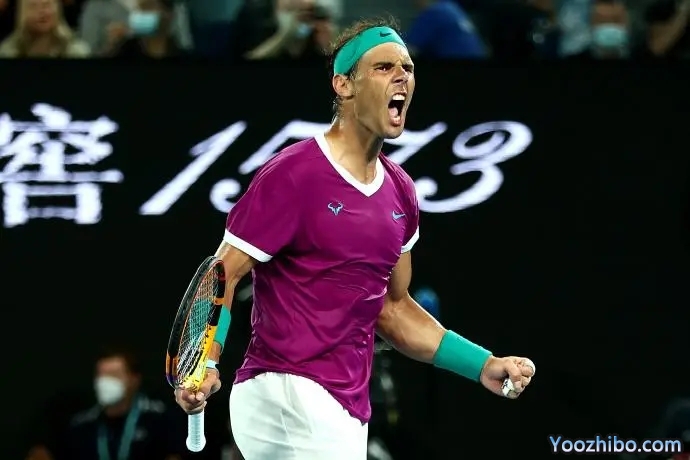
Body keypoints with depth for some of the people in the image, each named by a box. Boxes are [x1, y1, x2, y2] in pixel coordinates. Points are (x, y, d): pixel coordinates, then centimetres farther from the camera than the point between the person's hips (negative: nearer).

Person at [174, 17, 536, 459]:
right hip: (289, 395, -8)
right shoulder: (293, 174, -11)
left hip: (346, 408, 8)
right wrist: (204, 363, -30)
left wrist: (483, 365, 14)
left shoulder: (400, 191, 12)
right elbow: (222, 275, -12)